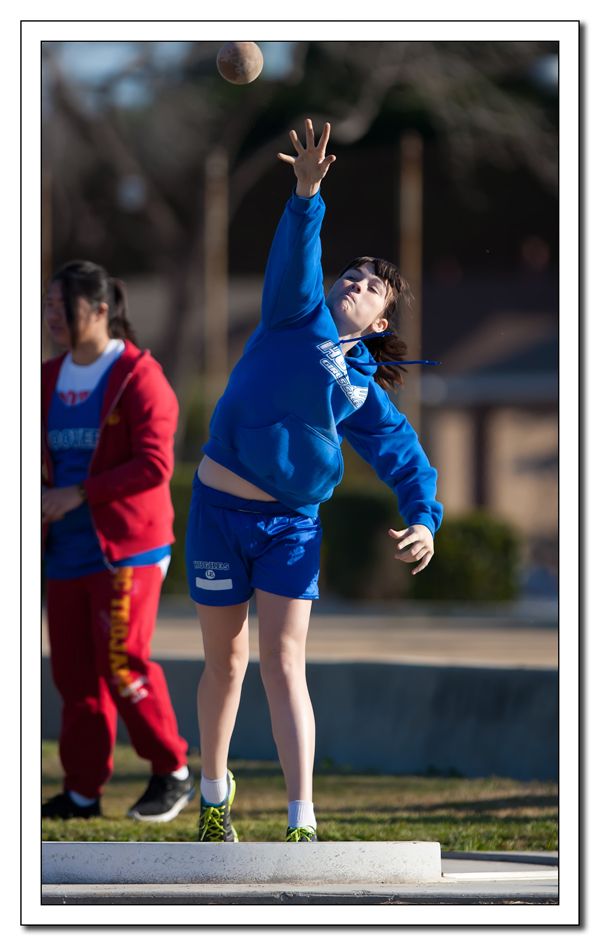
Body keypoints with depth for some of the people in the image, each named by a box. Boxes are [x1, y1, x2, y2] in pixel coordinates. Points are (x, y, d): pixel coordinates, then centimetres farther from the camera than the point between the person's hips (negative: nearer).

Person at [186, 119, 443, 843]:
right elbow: (296, 260, -15)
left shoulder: (363, 389, 9)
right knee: (226, 661, 9)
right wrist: (307, 196, -33)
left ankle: (302, 823, -14)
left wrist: (424, 520, -8)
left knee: (283, 663, -9)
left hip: (292, 525, 1)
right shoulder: (299, 317, 3)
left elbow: (406, 457, 10)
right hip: (220, 510, -1)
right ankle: (214, 794, 29)